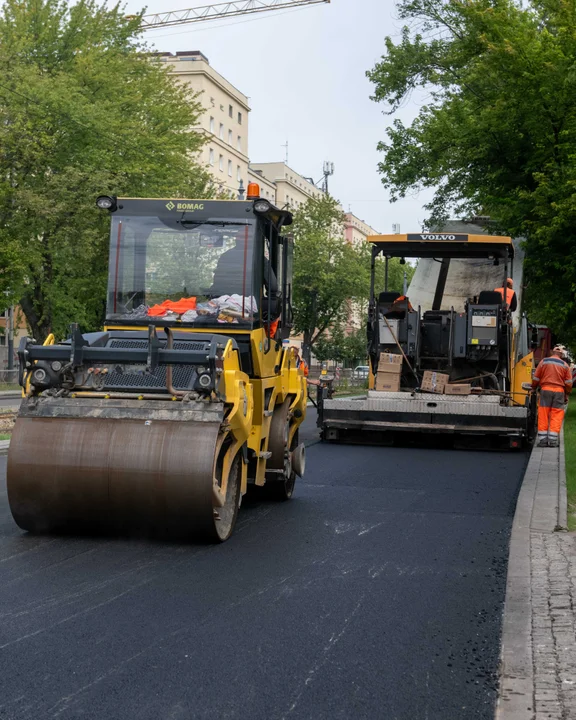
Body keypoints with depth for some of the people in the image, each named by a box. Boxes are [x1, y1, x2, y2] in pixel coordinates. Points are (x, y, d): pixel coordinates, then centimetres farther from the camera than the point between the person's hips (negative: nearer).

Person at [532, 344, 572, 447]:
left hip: (545, 390, 0)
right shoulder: (565, 365, 3)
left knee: (543, 415, 3)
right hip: (559, 391, 0)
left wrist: (533, 388, 20)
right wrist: (567, 395, 15)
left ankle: (542, 440, 4)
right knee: (556, 416, 3)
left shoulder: (544, 362, 3)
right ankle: (553, 440, -1)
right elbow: (568, 383, 4)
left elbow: (536, 378, 5)